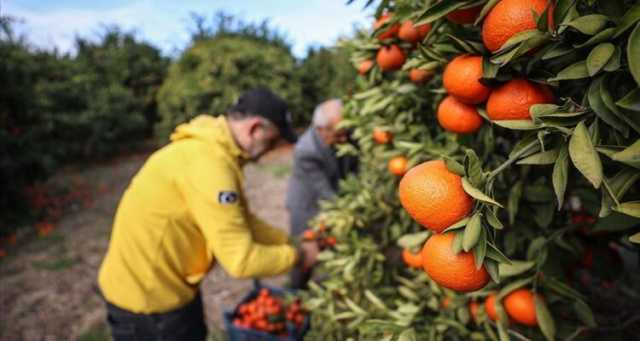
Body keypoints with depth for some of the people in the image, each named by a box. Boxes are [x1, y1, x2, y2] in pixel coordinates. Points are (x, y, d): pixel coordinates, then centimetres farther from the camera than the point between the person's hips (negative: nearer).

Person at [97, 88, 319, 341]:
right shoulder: (209, 163, -31)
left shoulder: (213, 149, 1)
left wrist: (289, 242, 1)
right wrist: (297, 255, -15)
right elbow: (241, 260, -31)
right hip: (145, 296, -9)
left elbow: (240, 220, 9)